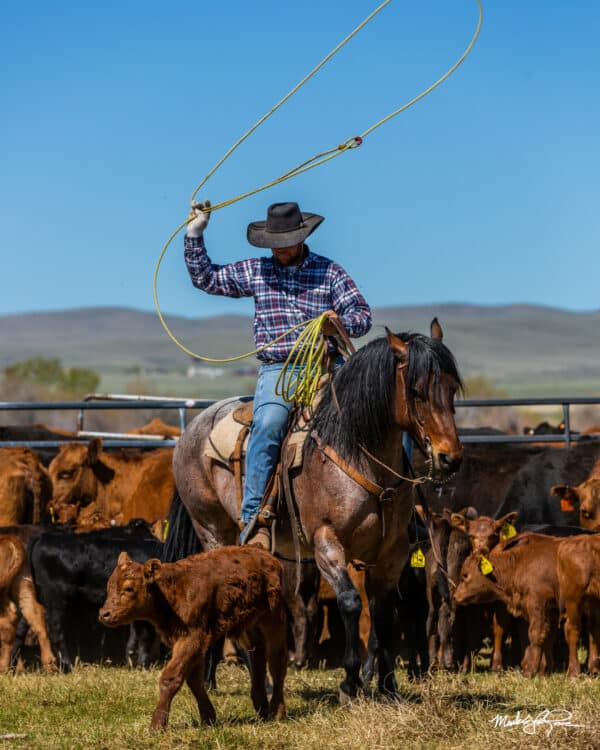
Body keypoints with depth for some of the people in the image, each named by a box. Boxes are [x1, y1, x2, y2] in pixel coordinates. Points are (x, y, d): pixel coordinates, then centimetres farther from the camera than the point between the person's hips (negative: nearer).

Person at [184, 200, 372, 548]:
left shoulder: (330, 272, 11)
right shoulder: (255, 271, 15)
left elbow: (363, 314, 6)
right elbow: (205, 278, 22)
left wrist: (341, 324, -16)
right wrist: (195, 233, 16)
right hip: (277, 370, -1)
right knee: (269, 423, -32)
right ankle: (254, 519, -31)